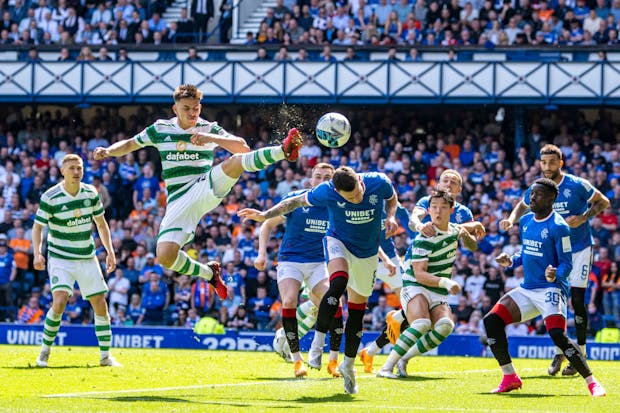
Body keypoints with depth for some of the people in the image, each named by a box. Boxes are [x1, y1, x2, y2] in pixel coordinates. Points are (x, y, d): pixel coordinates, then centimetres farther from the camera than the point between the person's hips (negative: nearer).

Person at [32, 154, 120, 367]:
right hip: (60, 259, -4)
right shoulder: (50, 198, -13)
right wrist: (37, 253, -19)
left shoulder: (91, 193, 0)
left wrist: (110, 251, 6)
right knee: (60, 302, -22)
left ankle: (105, 356, 13)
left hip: (87, 259, 4)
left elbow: (101, 223, 13)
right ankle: (45, 351, -5)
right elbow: (38, 226, -4)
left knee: (101, 305, 1)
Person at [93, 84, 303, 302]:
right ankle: (209, 272, 5)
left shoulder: (209, 129, 6)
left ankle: (284, 151, -45)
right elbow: (129, 145, 21)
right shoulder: (160, 129, 10)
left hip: (208, 187, -2)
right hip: (179, 201, 2)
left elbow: (242, 147, -5)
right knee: (165, 257, -17)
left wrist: (212, 138, -19)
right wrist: (108, 151, 0)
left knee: (235, 161, -32)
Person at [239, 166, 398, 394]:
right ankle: (317, 344, -29)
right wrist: (265, 215, -17)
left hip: (367, 253, 3)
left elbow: (392, 199, 2)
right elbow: (296, 201, -9)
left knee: (358, 309, 7)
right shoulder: (327, 191, -27)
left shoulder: (379, 183, -23)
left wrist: (391, 217, -17)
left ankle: (348, 364, 24)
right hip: (339, 242, -3)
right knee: (339, 283, -34)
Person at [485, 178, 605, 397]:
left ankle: (592, 383, -17)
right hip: (527, 289, 8)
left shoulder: (558, 227, -13)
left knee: (557, 334, -27)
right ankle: (510, 378, 8)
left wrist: (556, 274, -33)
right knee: (491, 321, -3)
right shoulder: (525, 221, 11)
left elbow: (566, 264, -12)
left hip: (551, 289, -8)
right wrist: (511, 261, 6)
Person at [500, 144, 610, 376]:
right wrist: (512, 220, -4)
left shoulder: (577, 185, -13)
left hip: (580, 248, -4)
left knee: (577, 300, -9)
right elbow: (522, 206, 17)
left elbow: (603, 202, -3)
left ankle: (580, 354, 3)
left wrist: (583, 218, -19)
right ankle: (559, 352, 14)